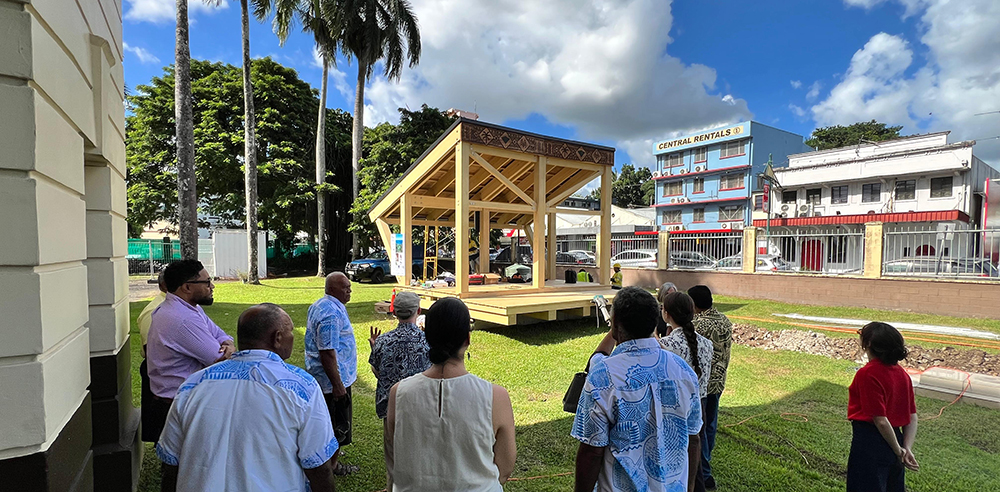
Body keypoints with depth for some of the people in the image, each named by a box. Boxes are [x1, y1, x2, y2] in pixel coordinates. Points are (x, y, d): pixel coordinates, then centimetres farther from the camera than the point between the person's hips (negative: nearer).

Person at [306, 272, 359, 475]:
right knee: (338, 422, 7)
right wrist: (338, 385, -24)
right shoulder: (332, 314, -28)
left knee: (326, 418, 25)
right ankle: (333, 464, 23)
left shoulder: (319, 305, 7)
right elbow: (327, 353, -29)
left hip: (318, 375, 10)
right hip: (333, 378, -10)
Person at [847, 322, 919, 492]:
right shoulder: (902, 374, 3)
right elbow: (912, 417, 5)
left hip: (870, 442, -8)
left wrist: (898, 451, -7)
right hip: (894, 438, 8)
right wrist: (907, 449, 1)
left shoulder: (867, 374, -21)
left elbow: (881, 420, -20)